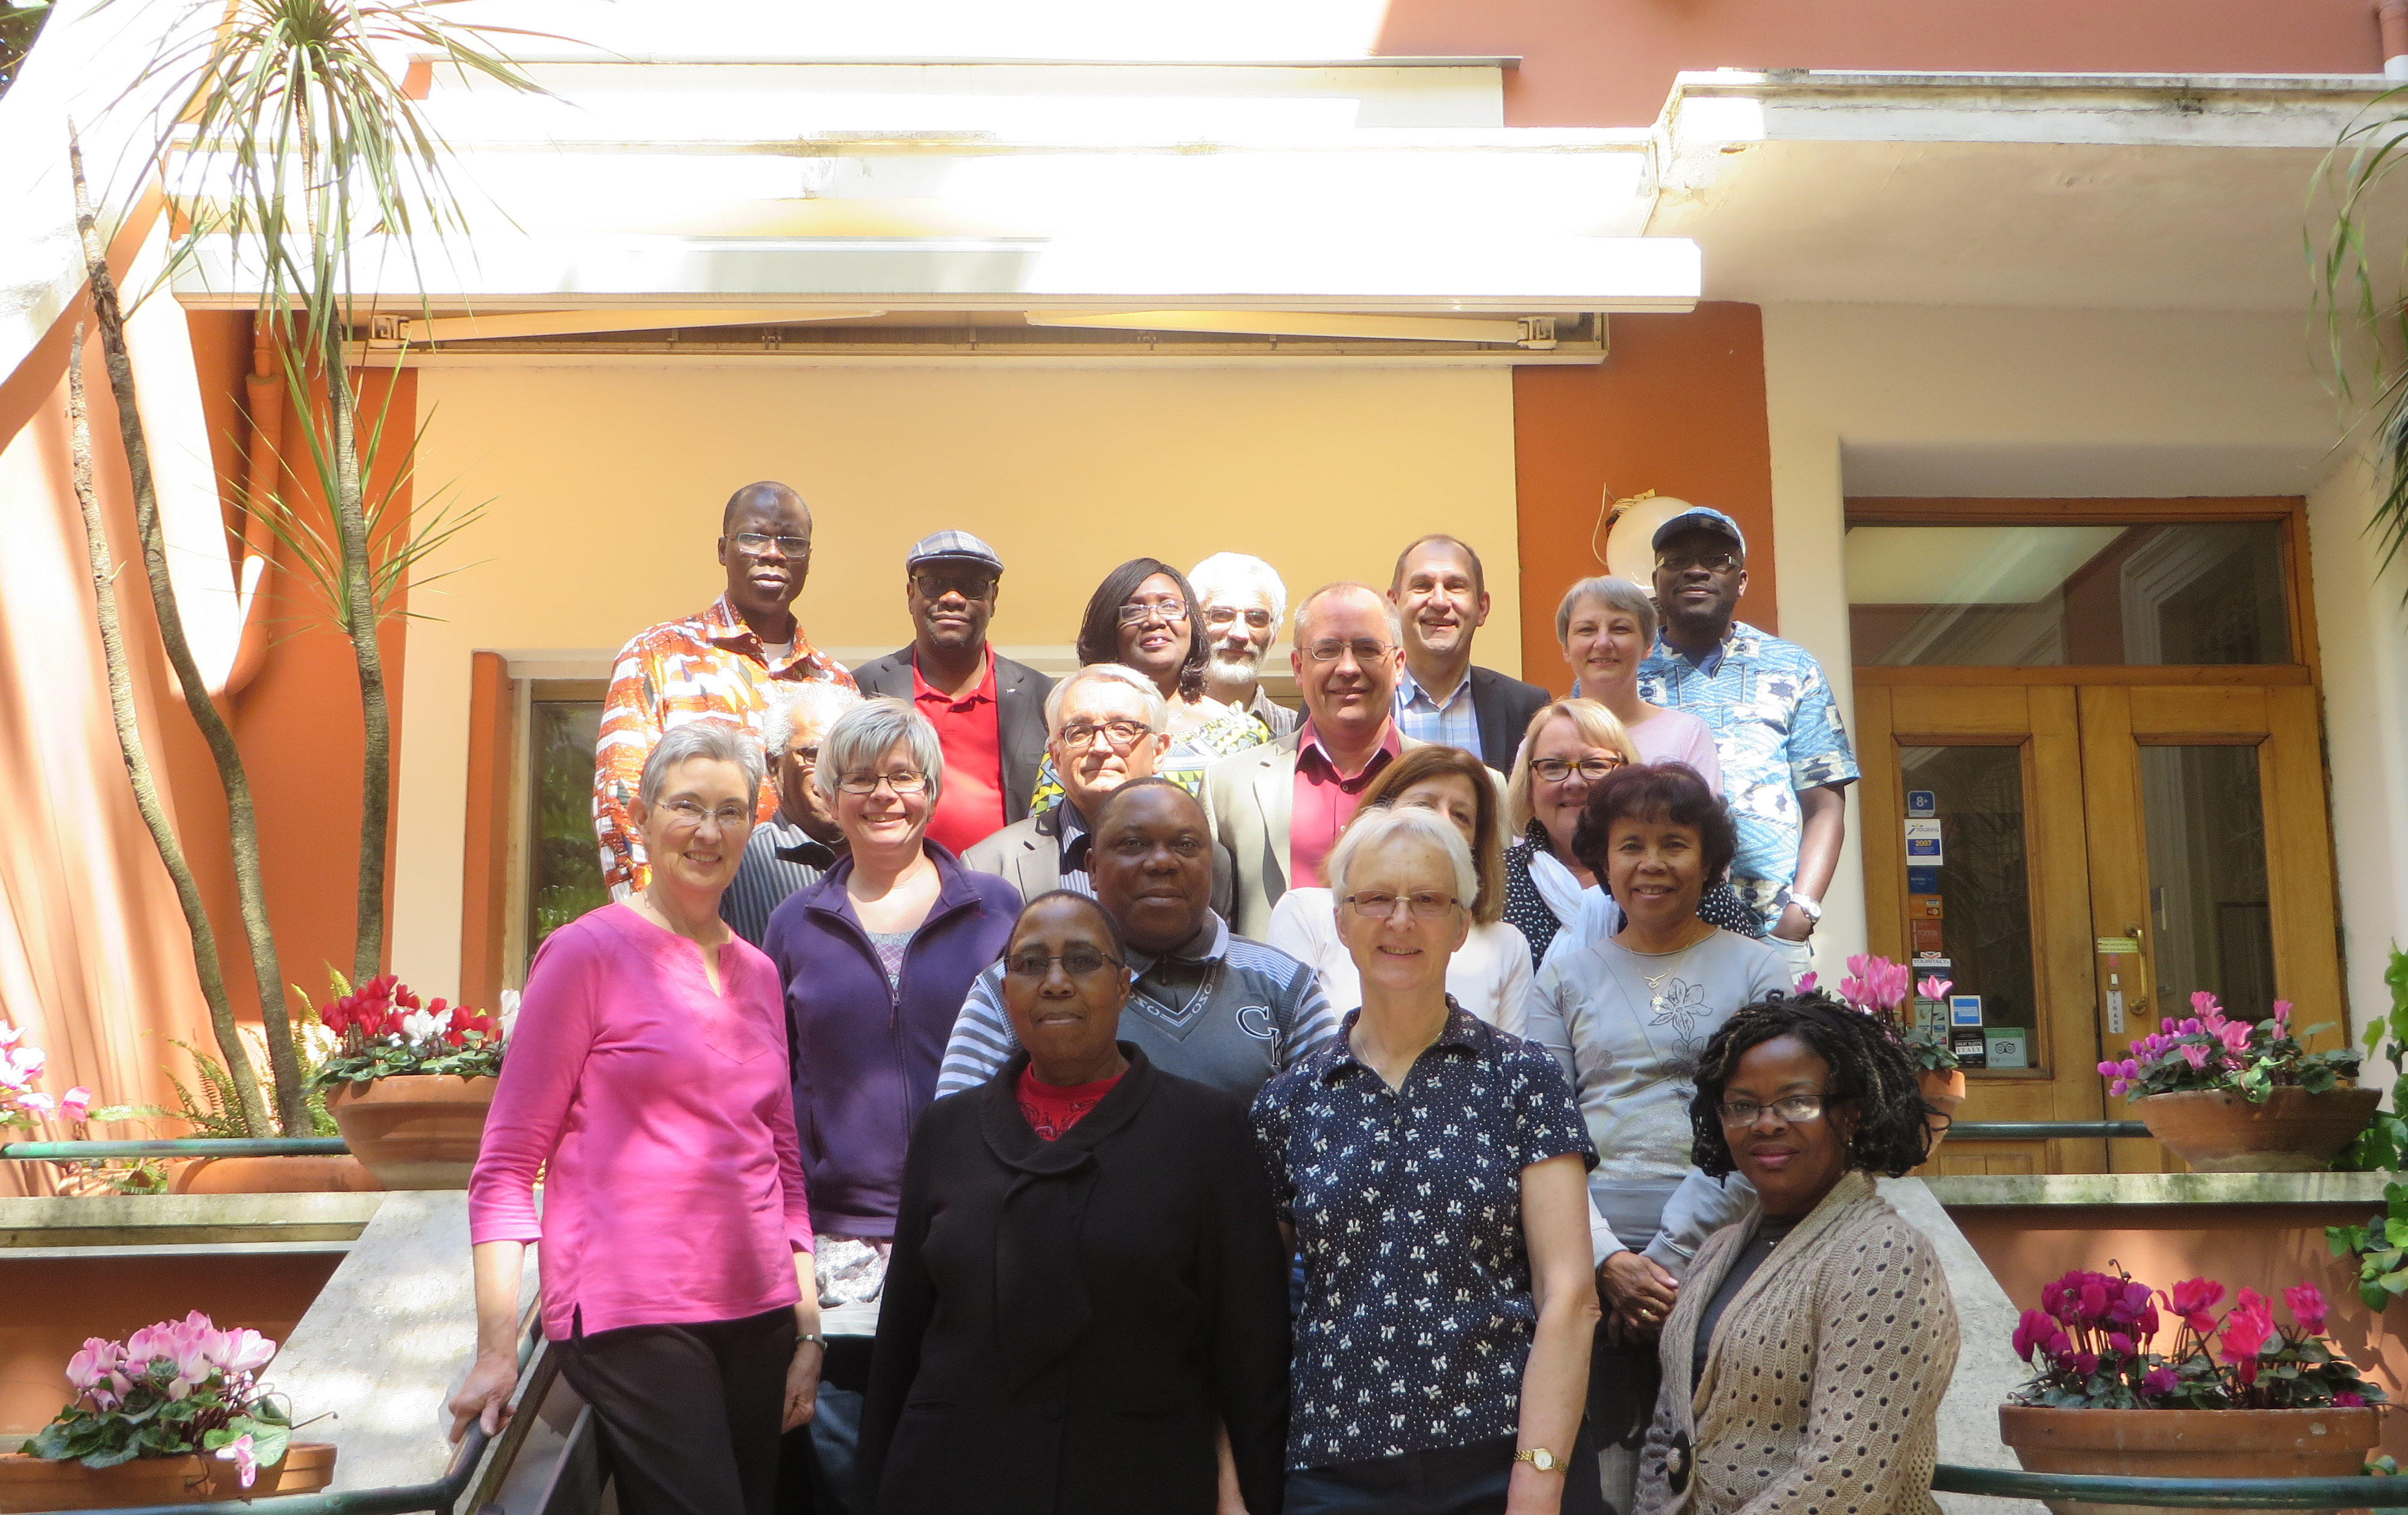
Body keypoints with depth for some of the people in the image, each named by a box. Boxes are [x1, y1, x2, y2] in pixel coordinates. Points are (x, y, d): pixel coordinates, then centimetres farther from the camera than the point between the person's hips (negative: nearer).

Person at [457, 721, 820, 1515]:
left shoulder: (757, 972, 13)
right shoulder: (587, 953, -4)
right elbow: (507, 1164, -6)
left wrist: (807, 1329, 13)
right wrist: (496, 1350, -13)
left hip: (756, 1312, 6)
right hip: (630, 1314, -6)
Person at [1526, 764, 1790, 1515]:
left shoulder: (1754, 969, 6)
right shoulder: (1564, 979, 11)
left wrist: (1668, 1256, -10)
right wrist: (1610, 1260, -9)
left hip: (1714, 1254, -1)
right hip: (1594, 1265, 1)